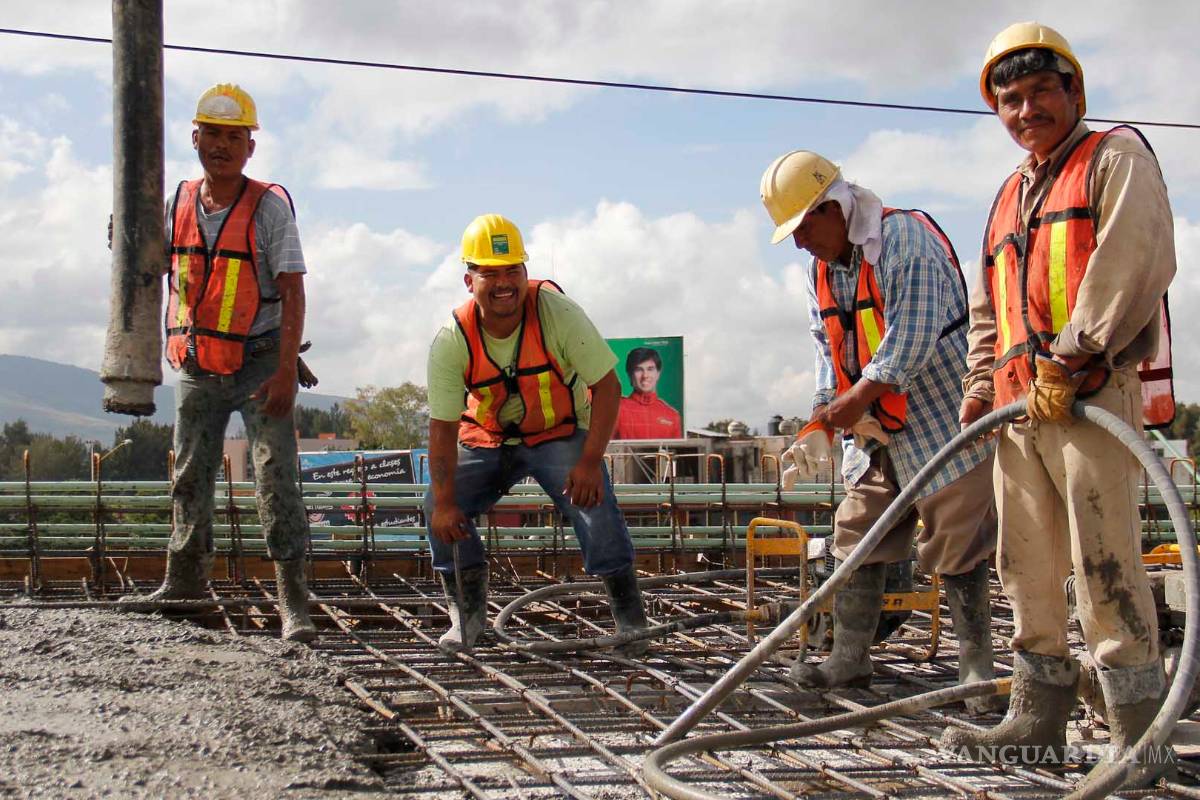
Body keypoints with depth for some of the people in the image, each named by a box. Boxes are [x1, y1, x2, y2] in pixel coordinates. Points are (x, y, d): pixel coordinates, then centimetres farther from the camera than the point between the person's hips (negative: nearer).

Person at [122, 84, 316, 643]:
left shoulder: (269, 205, -10)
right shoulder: (178, 203, 6)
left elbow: (292, 290, -14)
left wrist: (286, 370, -22)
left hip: (258, 364, -5)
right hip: (196, 366, 5)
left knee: (276, 480, -11)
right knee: (190, 477, 16)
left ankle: (293, 601, -9)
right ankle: (186, 577, 33)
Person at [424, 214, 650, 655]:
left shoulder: (557, 312, -25)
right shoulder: (452, 340, -21)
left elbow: (606, 385, -20)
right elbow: (443, 425, -16)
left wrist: (590, 461, -29)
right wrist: (445, 501, -23)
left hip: (561, 433, -2)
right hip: (487, 437, 2)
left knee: (594, 505, -24)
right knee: (440, 510, -14)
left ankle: (630, 621, -7)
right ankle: (467, 614, 7)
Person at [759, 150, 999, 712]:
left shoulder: (905, 238, -16)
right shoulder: (821, 269, 11)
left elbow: (912, 336, -24)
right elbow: (828, 350, 10)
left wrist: (858, 399, -23)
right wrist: (822, 422, -4)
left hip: (938, 419, -8)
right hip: (876, 431, 8)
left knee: (955, 542, -3)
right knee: (857, 537, 8)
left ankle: (977, 666, 7)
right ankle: (849, 659, 16)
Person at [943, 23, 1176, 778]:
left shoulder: (1117, 157, 5)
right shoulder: (1010, 198, 27)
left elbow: (1137, 261, -12)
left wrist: (1070, 357, -17)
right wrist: (981, 383, 15)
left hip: (1093, 392, -8)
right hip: (1020, 404, 8)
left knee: (1104, 559, -12)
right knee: (1028, 562, 7)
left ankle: (1140, 731, -8)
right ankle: (1038, 717, 14)